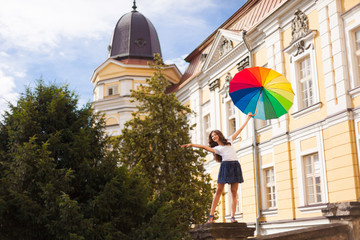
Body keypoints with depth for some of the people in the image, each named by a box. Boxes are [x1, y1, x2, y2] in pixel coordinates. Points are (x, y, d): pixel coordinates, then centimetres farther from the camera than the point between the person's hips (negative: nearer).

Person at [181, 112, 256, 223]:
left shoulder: (229, 140, 21)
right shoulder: (216, 148, 16)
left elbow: (239, 130, 25)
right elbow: (204, 147, 2)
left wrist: (247, 119, 29)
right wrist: (191, 145, -11)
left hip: (235, 165, 1)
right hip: (225, 166, -1)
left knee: (234, 192, -3)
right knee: (219, 190, -5)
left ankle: (233, 216, -6)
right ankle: (211, 215, -6)